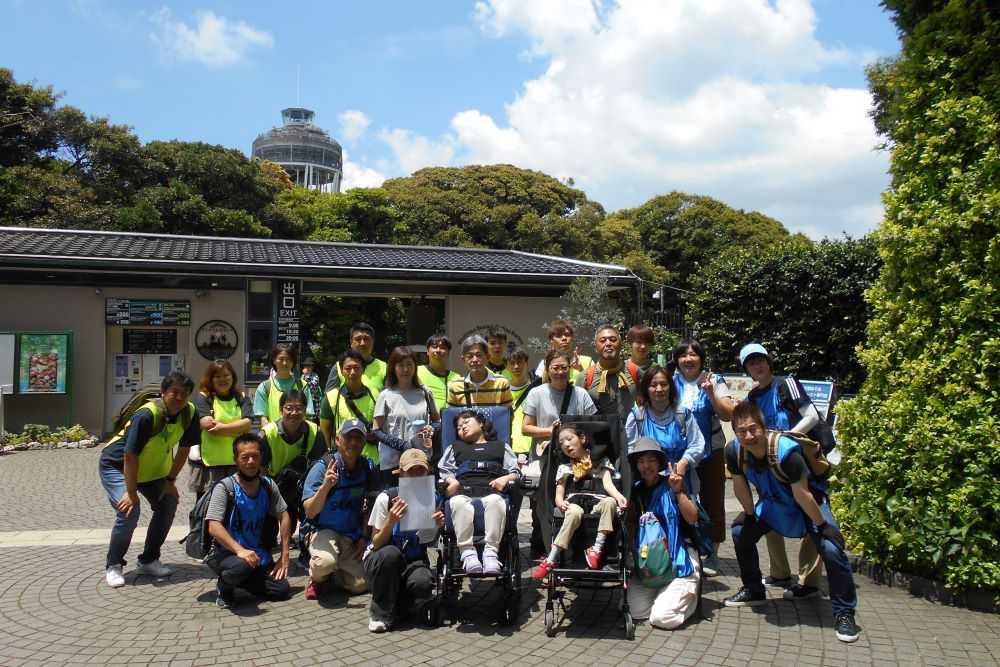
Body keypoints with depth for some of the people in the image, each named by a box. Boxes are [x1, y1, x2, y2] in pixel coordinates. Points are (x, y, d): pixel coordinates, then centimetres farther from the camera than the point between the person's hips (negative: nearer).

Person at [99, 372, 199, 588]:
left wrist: (170, 480, -2)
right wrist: (132, 493, -27)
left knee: (168, 504, -3)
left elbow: (184, 449, -2)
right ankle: (113, 566, -2)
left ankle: (148, 560, 13)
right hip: (116, 466, -6)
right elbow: (130, 456, -29)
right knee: (129, 512, -21)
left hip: (152, 468, 7)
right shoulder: (147, 415, -33)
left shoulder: (189, 413, -15)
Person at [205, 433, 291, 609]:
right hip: (226, 552, -5)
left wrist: (284, 556, -2)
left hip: (257, 554, 5)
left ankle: (240, 580, 17)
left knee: (283, 590, -9)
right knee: (241, 566, -38)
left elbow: (283, 517, 6)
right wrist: (239, 549, -37)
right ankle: (225, 587, -1)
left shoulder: (268, 485, 2)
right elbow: (214, 527, -23)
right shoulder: (224, 488, -13)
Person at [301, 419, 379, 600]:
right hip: (324, 531, -4)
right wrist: (325, 487, -34)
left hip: (353, 537, 4)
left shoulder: (368, 468, -2)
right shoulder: (322, 467, -14)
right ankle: (317, 578, 2)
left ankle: (334, 571, 21)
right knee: (325, 562, -35)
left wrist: (364, 537, 4)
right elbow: (310, 512, -19)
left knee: (360, 585, -11)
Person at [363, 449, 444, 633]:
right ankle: (380, 612, -14)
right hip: (379, 562, -1)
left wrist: (439, 526, -18)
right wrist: (390, 522, -29)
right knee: (390, 553, -36)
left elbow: (432, 542, 3)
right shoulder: (386, 498, -12)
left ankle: (400, 602, 3)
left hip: (413, 562, 1)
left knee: (423, 581, -33)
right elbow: (376, 545, -11)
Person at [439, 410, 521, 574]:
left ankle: (491, 551, -41)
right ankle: (467, 552, -38)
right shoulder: (455, 447, 37)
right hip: (463, 490, 1)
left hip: (491, 490, -1)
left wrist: (505, 478, -2)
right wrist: (451, 480, -1)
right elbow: (443, 469, 21)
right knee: (459, 503, -38)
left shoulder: (501, 446, 32)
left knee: (495, 501, -39)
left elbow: (516, 471, 20)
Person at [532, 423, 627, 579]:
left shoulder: (601, 462, 23)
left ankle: (597, 548, -34)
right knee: (575, 512, -37)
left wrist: (618, 496, -14)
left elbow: (608, 484, 8)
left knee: (610, 502, -34)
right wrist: (561, 502, -9)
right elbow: (559, 494, 16)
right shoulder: (564, 468, 25)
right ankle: (551, 560, -41)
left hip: (596, 502, 0)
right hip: (574, 502, 0)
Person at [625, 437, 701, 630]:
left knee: (662, 618, -17)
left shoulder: (670, 485, -1)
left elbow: (692, 519, -10)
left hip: (677, 561, -4)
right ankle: (661, 595, 17)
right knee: (637, 612, -13)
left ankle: (688, 594, 14)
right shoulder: (636, 491, 10)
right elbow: (630, 527, 12)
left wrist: (678, 491, -20)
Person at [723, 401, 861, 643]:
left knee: (831, 548, -23)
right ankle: (753, 591, 24)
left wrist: (823, 525, -20)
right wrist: (750, 517, 4)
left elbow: (802, 494, -30)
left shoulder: (786, 451, -39)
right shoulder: (734, 451, -24)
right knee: (740, 532, 4)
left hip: (809, 501, -6)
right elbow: (740, 486, -6)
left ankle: (844, 613, -7)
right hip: (773, 501, 6)